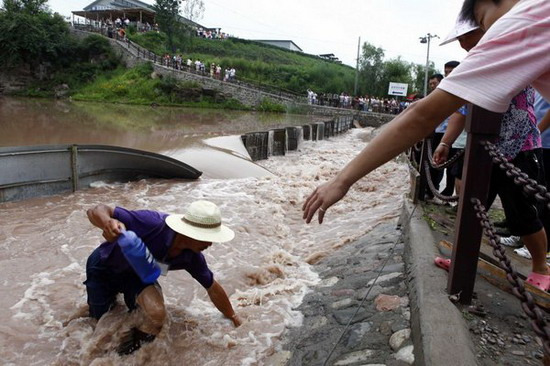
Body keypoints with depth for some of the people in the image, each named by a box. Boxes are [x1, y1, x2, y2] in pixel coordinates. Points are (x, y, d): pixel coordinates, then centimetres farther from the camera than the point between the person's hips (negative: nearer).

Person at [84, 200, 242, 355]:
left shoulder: (192, 257, -23)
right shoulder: (152, 224, -41)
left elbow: (213, 288, -7)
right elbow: (96, 211, -38)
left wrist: (233, 317, 3)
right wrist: (108, 223, -61)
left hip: (137, 274, 2)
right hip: (104, 266, -2)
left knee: (156, 313, -25)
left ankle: (138, 338, 7)